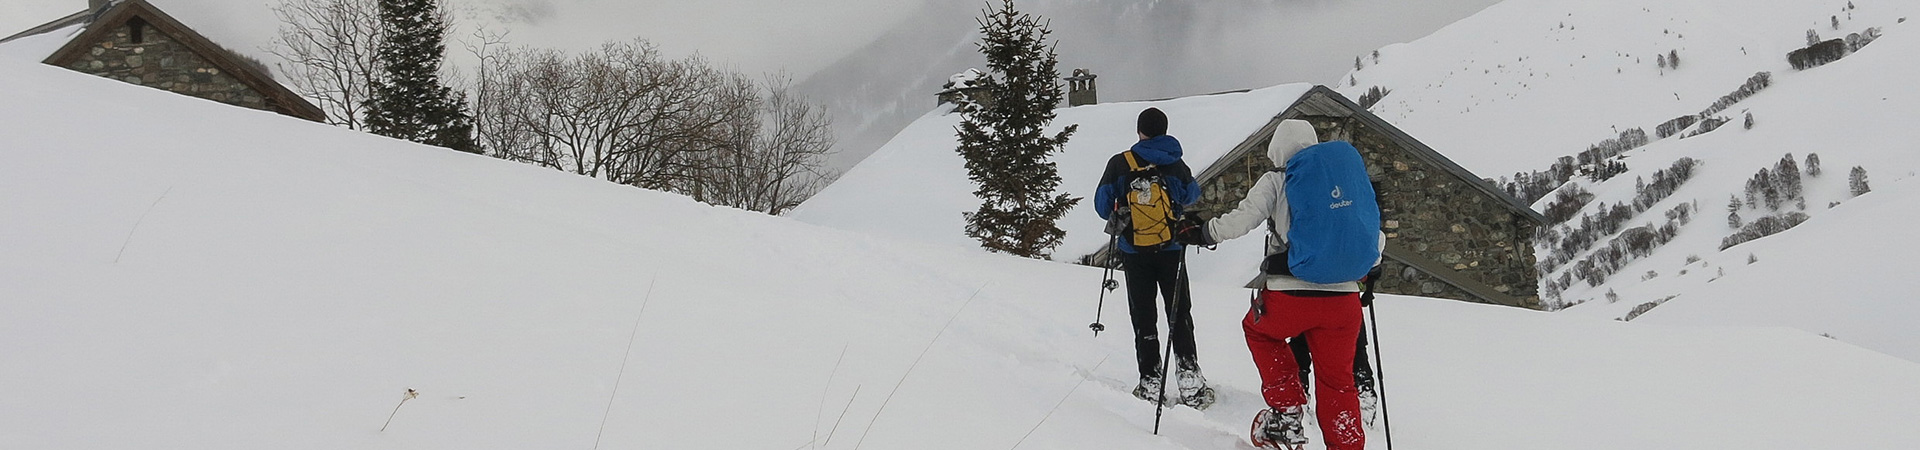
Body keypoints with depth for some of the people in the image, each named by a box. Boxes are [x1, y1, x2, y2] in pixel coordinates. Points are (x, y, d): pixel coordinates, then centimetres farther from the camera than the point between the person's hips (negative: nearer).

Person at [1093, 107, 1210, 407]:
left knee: (1143, 316, 8)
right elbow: (1192, 196, 10)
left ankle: (1150, 382, 6)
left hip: (1134, 251, 0)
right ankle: (1189, 377, 2)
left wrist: (1117, 219, 16)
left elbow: (1102, 205, -5)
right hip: (1171, 250, 1)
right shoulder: (1176, 165, -6)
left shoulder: (1119, 164, -9)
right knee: (1179, 314, 10)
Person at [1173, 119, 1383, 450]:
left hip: (1290, 295, -3)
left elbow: (1242, 220, -8)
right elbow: (1376, 239, 17)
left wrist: (1201, 233, 8)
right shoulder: (1347, 178, 15)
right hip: (1343, 299, 3)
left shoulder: (1276, 182, 3)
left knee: (1258, 330, 28)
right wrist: (1369, 269, 36)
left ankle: (1286, 412, 19)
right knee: (1337, 378, 17)